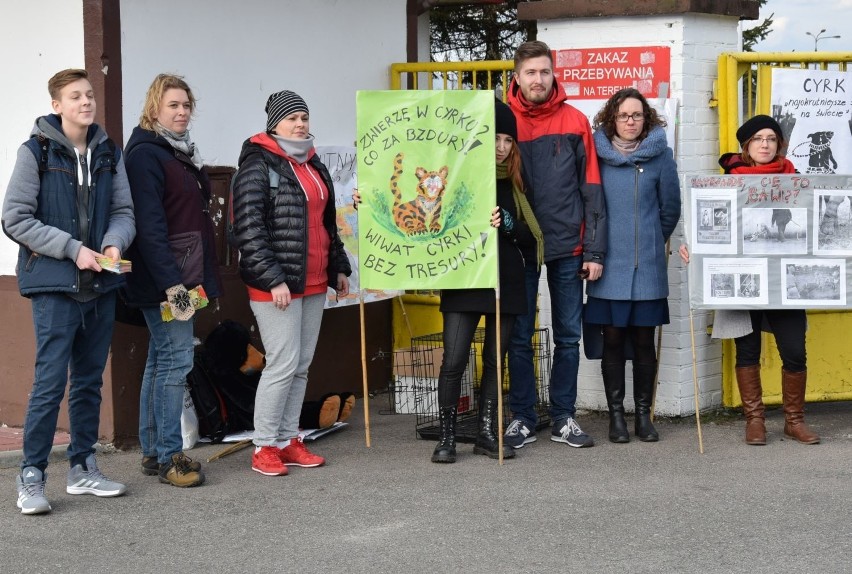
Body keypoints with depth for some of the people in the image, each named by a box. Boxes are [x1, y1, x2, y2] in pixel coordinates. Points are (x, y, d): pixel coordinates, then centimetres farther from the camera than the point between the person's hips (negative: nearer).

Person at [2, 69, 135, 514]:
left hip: (100, 285, 5)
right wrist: (73, 248, -15)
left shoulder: (108, 153, 8)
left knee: (90, 380, 12)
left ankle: (83, 469, 23)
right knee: (51, 381, -8)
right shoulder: (36, 152, -6)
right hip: (54, 283, -5)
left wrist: (115, 243, -10)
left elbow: (123, 210, 12)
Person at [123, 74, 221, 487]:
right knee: (175, 359, -10)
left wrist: (202, 278, 19)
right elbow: (149, 226, -19)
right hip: (163, 279, -10)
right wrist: (171, 282, -23)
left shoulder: (181, 152, 18)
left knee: (162, 360, 11)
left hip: (184, 277, 10)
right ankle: (168, 456, -5)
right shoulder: (146, 155, -11)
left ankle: (152, 452, 17)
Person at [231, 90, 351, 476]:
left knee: (302, 365, 10)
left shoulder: (313, 166, 17)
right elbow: (249, 228, -15)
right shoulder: (258, 166, -9)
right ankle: (264, 447, 2)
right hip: (276, 285, -8)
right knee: (283, 364, -9)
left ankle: (289, 440, 20)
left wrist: (339, 268, 23)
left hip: (314, 284, 8)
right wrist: (272, 280, -19)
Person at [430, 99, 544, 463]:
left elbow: (529, 235, 6)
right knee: (454, 361, -9)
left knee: (494, 361, 9)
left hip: (506, 282, 4)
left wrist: (506, 222, -14)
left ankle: (486, 435, 17)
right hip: (464, 283, -4)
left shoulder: (513, 184, 11)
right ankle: (446, 438, 1)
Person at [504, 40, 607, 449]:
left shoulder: (575, 123, 2)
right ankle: (522, 418, 15)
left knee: (568, 336, 7)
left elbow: (591, 189, 1)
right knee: (520, 337, 5)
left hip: (567, 248, 1)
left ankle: (563, 418, 17)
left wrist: (594, 251, -3)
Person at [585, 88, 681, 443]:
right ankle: (616, 415, 11)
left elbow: (670, 205, 9)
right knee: (613, 338, 2)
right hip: (609, 263, 0)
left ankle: (643, 414, 14)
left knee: (643, 339, 5)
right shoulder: (596, 152, 1)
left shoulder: (659, 154, 2)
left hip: (648, 263, 0)